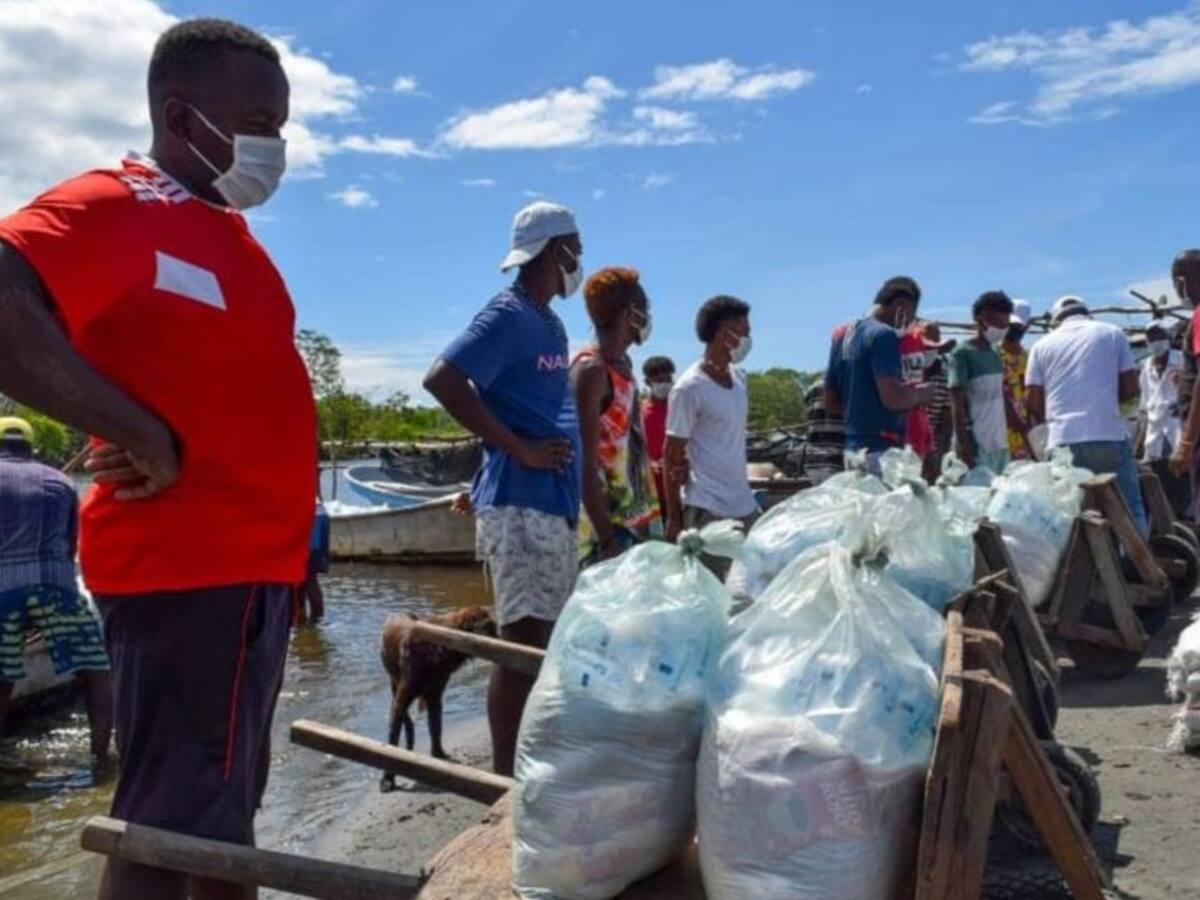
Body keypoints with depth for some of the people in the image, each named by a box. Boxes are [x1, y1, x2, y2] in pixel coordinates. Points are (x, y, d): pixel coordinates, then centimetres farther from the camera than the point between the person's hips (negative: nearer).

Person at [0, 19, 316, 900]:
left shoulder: (226, 230, 15)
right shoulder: (112, 207, -12)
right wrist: (144, 436, -25)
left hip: (252, 563, 9)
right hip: (186, 565, -9)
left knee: (228, 799, 19)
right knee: (172, 818, -1)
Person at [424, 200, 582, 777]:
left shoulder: (552, 324, 18)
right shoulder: (510, 315, -10)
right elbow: (442, 379, -22)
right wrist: (518, 449, -19)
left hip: (555, 503, 10)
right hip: (520, 504, -9)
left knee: (547, 642, 14)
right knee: (522, 644, -6)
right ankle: (505, 778, 3)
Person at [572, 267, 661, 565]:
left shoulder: (622, 363, 13)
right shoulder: (591, 370, -15)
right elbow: (585, 464, -20)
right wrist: (606, 537, -23)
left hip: (638, 520, 9)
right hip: (610, 527, -9)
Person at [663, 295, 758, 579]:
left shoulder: (738, 378, 10)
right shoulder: (689, 388, -12)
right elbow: (672, 455, -9)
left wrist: (747, 495, 13)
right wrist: (674, 517, -9)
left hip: (744, 505, 7)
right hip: (707, 510, -7)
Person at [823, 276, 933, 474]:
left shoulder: (842, 336, 14)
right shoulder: (883, 334, -11)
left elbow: (831, 402, 19)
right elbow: (892, 397, -20)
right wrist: (920, 394, -2)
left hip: (853, 449, 9)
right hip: (882, 450, -9)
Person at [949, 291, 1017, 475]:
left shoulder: (996, 353, 13)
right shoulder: (962, 353, -10)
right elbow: (957, 404, -13)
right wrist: (964, 446, -17)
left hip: (1000, 442, 8)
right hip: (977, 445, -8)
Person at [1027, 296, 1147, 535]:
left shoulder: (1043, 345, 11)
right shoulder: (1112, 334, 10)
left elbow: (1033, 402, 7)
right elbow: (1131, 387, 7)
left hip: (1063, 441, 1)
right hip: (1109, 436, -1)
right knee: (1129, 509, 6)